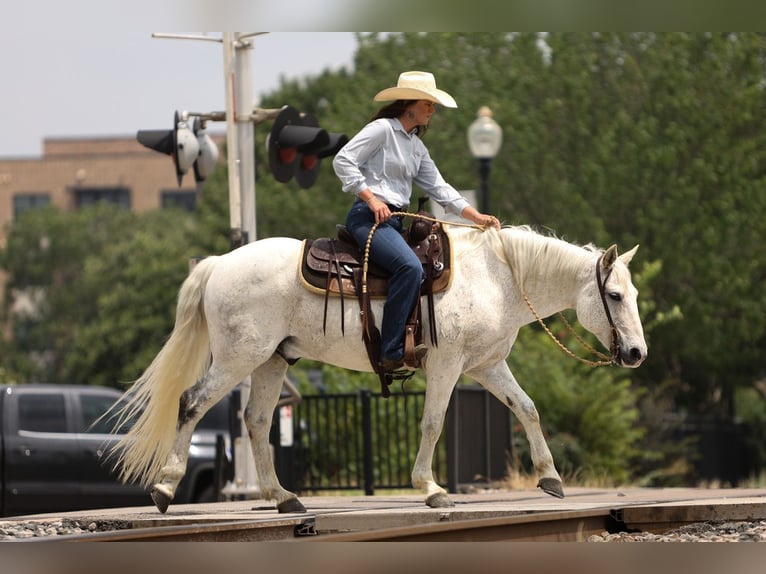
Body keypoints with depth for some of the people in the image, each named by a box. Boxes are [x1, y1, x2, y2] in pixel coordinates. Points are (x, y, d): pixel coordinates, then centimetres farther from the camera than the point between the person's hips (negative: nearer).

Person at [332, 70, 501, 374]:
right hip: (369, 217, -10)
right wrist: (371, 198, -18)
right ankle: (391, 353, -32)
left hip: (396, 222, 10)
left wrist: (477, 217, 7)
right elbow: (343, 161, -11)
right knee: (409, 266, -30)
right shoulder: (382, 129, -4)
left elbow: (438, 188, 18)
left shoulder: (417, 147, 21)